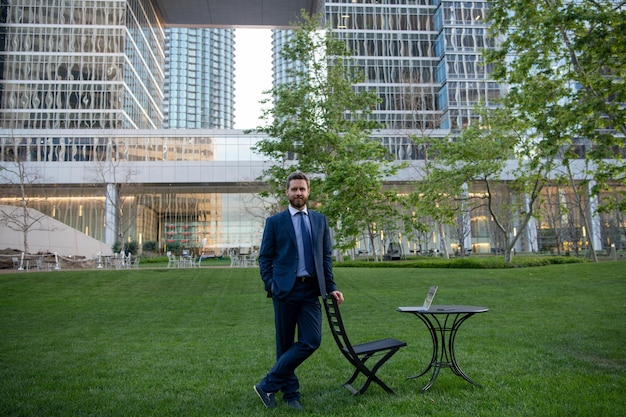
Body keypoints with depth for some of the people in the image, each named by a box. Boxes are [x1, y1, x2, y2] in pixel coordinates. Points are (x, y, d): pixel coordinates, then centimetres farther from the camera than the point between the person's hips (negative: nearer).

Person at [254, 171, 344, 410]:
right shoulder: (275, 222, 3)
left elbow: (327, 256, 11)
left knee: (311, 341, -6)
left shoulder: (320, 220, 11)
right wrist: (270, 285, -9)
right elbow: (265, 257, 3)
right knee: (285, 344, 6)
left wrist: (331, 287, 4)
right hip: (285, 289, -2)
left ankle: (269, 385, 5)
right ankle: (290, 393, 23)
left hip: (311, 290, 3)